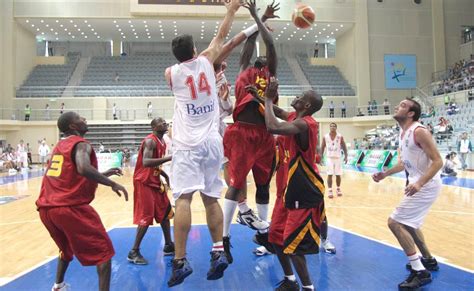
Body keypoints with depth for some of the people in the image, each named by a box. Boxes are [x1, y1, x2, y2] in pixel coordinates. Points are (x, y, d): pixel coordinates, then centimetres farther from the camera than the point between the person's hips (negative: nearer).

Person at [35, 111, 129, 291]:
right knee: (103, 251, 1)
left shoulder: (60, 145, 20)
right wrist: (112, 184, -22)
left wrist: (103, 175, 28)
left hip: (46, 209, 9)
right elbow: (84, 169, -29)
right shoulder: (81, 144, -7)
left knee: (67, 247, 34)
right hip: (70, 208, -9)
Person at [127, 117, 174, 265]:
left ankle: (168, 246, 24)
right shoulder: (150, 141, -19)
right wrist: (169, 158, -37)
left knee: (165, 212, 13)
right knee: (146, 217, -9)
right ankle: (134, 252, 3)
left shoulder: (162, 142, 11)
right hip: (144, 182, -10)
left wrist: (166, 176, 10)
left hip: (155, 181, 10)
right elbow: (146, 162, -35)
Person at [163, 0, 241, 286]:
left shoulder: (171, 73, 6)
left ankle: (180, 261, -10)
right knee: (211, 198, 10)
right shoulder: (205, 61, 7)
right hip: (212, 142, 3)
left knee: (183, 198, -8)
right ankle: (219, 252, 9)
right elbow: (221, 37, 23)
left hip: (188, 144, -2)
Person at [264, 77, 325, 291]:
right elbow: (274, 114, 25)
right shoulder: (293, 118, 7)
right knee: (277, 237, 14)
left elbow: (272, 127, -38)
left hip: (304, 193, -9)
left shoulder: (304, 124, -22)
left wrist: (269, 98, -24)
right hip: (287, 189, 9)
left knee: (292, 244, -4)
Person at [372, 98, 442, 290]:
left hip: (426, 186, -10)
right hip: (417, 184, 10)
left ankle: (420, 272, -3)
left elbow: (438, 161, -24)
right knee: (408, 222, 24)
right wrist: (385, 174, 13)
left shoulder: (419, 132, -20)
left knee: (394, 222, -12)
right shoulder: (402, 133, 9)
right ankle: (428, 260, 42)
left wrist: (419, 183, -36)